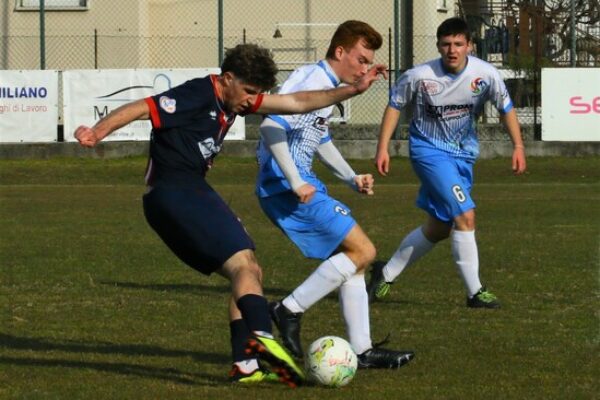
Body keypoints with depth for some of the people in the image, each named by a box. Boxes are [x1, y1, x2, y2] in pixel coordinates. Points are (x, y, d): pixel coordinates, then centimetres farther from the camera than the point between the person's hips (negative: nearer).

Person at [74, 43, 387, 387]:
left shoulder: (236, 100, 16)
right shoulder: (198, 94, -12)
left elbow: (297, 103, 19)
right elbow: (140, 109, -19)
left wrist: (353, 90, 14)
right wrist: (97, 132, -33)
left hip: (192, 193, 10)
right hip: (173, 192, -10)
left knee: (250, 273, 9)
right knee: (244, 265, -21)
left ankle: (245, 364, 5)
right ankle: (262, 336, -42)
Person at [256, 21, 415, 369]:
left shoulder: (328, 85, 17)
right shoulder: (312, 82, -16)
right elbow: (272, 126, -26)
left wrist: (352, 178, 20)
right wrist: (296, 183, -26)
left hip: (303, 186, 11)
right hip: (287, 187, -11)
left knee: (352, 257, 12)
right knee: (362, 251, -11)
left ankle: (363, 350, 14)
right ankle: (290, 310, -8)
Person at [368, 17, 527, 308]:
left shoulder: (485, 74, -13)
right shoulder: (419, 76, -19)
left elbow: (505, 107, 1)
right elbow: (395, 105, -2)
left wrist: (518, 146, -6)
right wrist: (383, 147, -4)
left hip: (463, 154, 5)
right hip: (429, 150, -5)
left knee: (439, 228, 12)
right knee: (465, 216, -19)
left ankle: (385, 273, 30)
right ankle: (475, 292, -11)